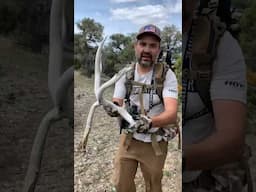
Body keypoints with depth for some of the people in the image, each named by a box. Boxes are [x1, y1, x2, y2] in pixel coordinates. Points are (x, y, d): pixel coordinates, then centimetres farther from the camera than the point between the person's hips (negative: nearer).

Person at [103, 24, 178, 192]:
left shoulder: (167, 75, -16)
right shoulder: (125, 73, -4)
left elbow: (172, 114, -27)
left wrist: (150, 122, -47)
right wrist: (113, 108, -32)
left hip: (155, 143, -2)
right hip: (128, 138, 3)